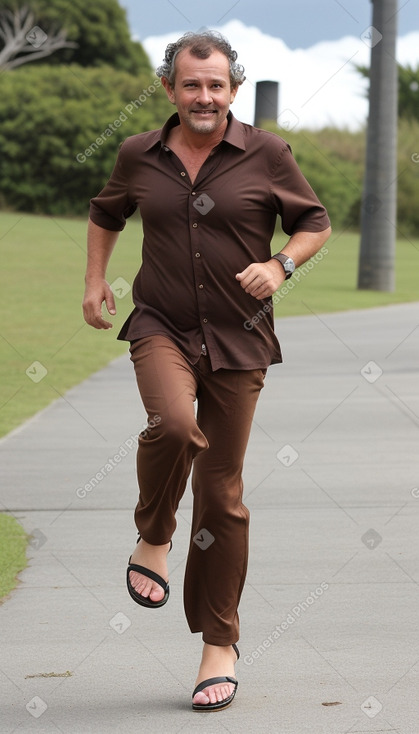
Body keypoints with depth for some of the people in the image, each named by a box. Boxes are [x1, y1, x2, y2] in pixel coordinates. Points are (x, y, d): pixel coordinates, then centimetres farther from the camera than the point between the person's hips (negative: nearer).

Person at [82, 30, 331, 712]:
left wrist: (280, 265, -11)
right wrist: (95, 279, 12)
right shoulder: (140, 156, 4)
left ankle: (220, 643, 14)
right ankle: (153, 540, -3)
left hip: (237, 339, 0)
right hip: (161, 327, 0)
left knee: (222, 493, 2)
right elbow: (106, 214, 24)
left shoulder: (266, 155, -2)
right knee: (173, 424, -32)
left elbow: (315, 224, 7)